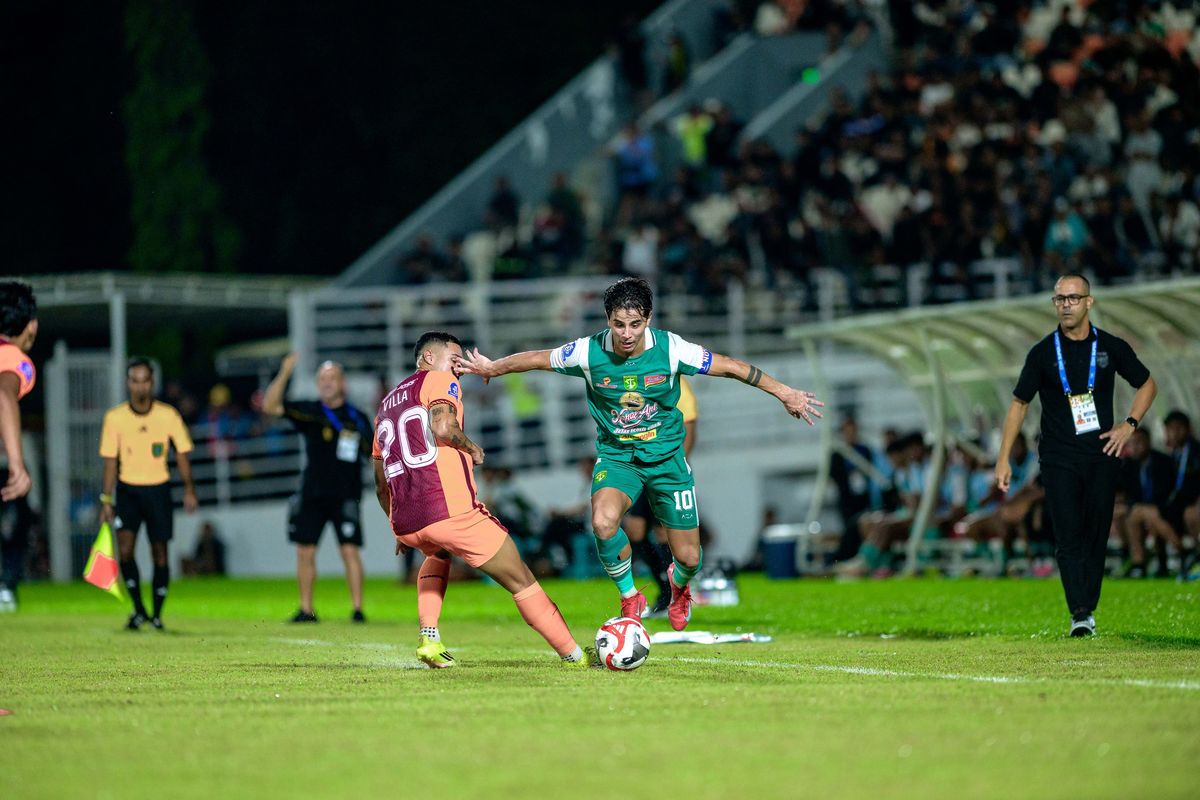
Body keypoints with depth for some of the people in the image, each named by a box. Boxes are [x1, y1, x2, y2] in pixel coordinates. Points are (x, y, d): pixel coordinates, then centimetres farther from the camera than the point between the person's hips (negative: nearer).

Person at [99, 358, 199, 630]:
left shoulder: (168, 415, -6)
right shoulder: (115, 417, -5)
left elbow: (182, 454, 2)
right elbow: (110, 462, -1)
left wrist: (189, 489, -7)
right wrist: (106, 500, -4)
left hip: (158, 489, 0)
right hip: (127, 488, 0)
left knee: (159, 553, 2)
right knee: (125, 548, -15)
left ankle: (157, 615, 16)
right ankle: (138, 609, 0)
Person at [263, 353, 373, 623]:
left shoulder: (357, 419, 5)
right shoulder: (309, 411, 4)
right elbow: (270, 406, -6)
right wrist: (284, 374, -15)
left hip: (345, 497, -2)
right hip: (312, 496, 2)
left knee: (350, 550, -9)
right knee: (305, 551, 4)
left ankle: (358, 608, -6)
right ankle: (306, 609, 14)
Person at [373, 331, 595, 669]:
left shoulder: (386, 403, 24)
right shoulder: (440, 381, 4)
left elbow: (381, 485, 27)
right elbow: (442, 427, -19)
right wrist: (473, 447, 0)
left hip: (404, 523, 7)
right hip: (451, 510, -7)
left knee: (437, 554, 40)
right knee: (521, 580, 7)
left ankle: (429, 637, 19)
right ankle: (574, 655, 10)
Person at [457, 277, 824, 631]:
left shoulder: (670, 349, -19)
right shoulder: (589, 352, -18)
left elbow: (731, 367, -9)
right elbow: (536, 359, 0)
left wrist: (785, 393, -5)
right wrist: (491, 368, 13)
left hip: (666, 455, 1)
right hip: (616, 455, 0)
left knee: (689, 557, 1)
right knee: (603, 522, -32)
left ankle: (679, 584, 42)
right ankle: (629, 598, -5)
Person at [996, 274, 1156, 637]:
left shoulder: (1111, 347, 3)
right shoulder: (1043, 352, 0)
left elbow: (1147, 383, 17)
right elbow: (1020, 403, 6)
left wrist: (1129, 423, 2)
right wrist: (1004, 458, 1)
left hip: (1101, 457, 2)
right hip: (1059, 460, -2)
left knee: (1096, 535, 4)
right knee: (1068, 536, -10)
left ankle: (1088, 609, 14)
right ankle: (1079, 613, -16)